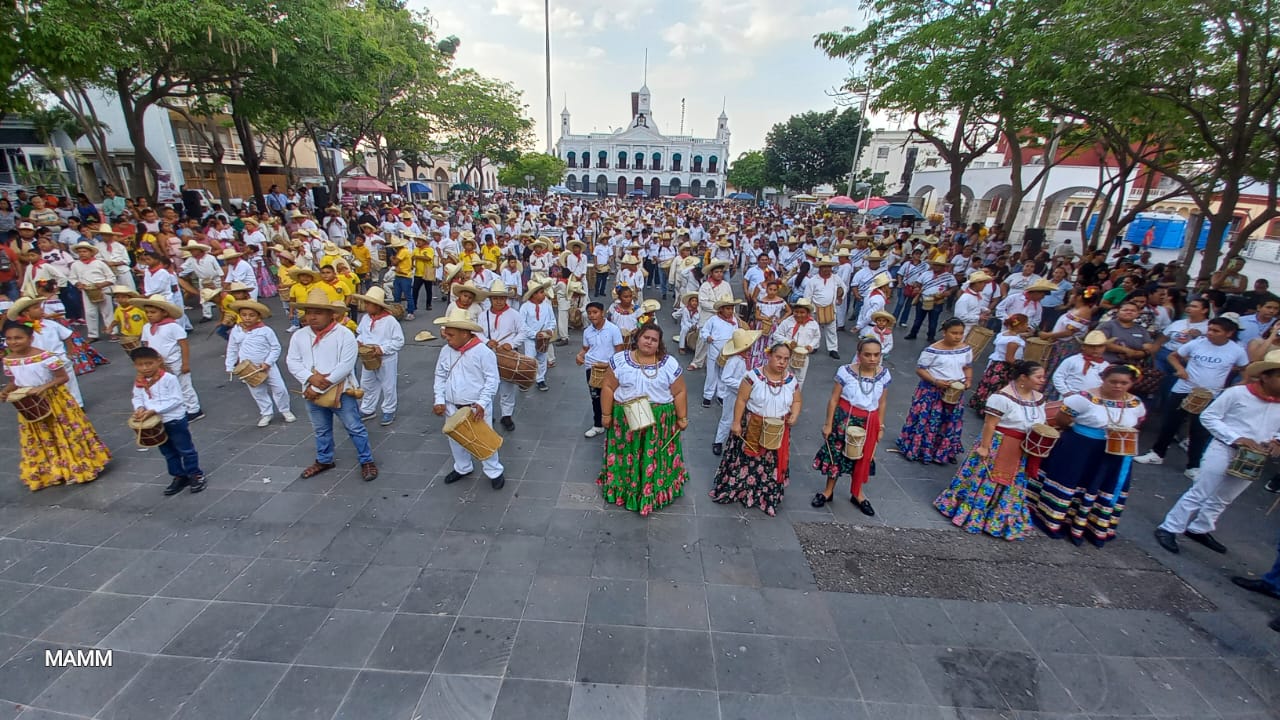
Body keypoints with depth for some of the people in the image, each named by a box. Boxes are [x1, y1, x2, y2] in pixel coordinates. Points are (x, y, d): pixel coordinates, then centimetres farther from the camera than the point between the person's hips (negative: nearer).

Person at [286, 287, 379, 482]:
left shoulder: (345, 335, -16)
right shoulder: (299, 336, 1)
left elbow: (345, 366, -21)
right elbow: (292, 361, 0)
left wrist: (320, 388, -21)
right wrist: (311, 378, -19)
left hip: (340, 392, -5)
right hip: (312, 394, 5)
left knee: (355, 428, 4)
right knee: (321, 430, 23)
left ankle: (367, 461, 17)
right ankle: (324, 460, 42)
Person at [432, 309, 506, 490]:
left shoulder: (482, 351, -18)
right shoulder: (445, 351, -1)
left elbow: (492, 379, -16)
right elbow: (440, 377, 8)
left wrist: (482, 403, -23)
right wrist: (439, 400, -3)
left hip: (477, 407, -5)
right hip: (452, 407, 6)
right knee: (455, 439, 20)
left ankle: (494, 472, 24)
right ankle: (462, 468, 42)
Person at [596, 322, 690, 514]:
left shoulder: (669, 364, -6)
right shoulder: (620, 360, -5)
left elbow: (679, 392, -1)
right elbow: (608, 387, -2)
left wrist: (682, 418, 0)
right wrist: (606, 414, -3)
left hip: (659, 421, 0)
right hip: (625, 419, 1)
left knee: (656, 458, 10)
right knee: (626, 456, 14)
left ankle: (655, 492, 28)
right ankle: (624, 487, 33)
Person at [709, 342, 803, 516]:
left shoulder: (792, 380, -4)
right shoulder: (754, 376, -15)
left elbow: (797, 401, 9)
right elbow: (741, 400, -12)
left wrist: (794, 415, -11)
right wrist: (736, 422, -14)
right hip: (752, 428, -3)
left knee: (772, 464, 13)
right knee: (744, 459, 10)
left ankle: (766, 497, 31)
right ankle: (734, 490, 31)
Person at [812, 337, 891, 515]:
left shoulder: (884, 374, -5)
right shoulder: (846, 371, -15)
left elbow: (882, 403, 5)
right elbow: (834, 399, -10)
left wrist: (880, 427, 8)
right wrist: (828, 424, -8)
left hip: (868, 422, 3)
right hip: (844, 418, -3)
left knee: (863, 457, 15)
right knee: (836, 452, 10)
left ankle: (857, 494, 37)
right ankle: (829, 491, 29)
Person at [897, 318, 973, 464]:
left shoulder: (966, 349, 0)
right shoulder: (932, 350, -17)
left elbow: (968, 367, 14)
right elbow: (920, 369, -13)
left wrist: (968, 380, -6)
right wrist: (935, 381, -26)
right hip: (932, 391, -5)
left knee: (950, 423, 16)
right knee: (925, 421, 3)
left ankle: (944, 452, 36)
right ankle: (917, 449, 21)